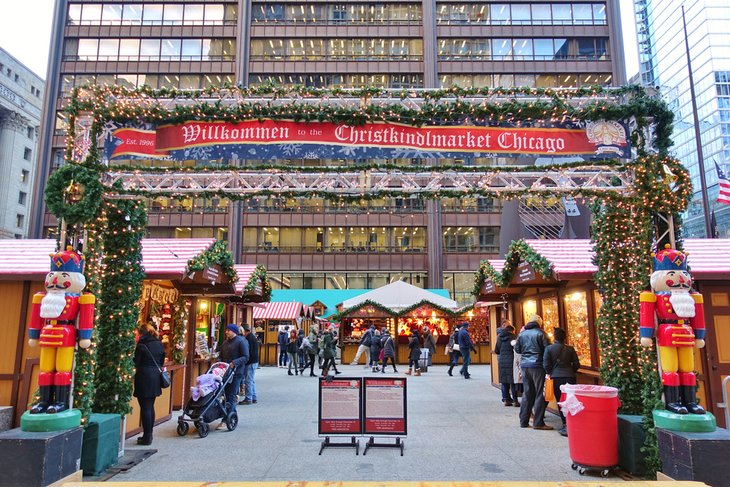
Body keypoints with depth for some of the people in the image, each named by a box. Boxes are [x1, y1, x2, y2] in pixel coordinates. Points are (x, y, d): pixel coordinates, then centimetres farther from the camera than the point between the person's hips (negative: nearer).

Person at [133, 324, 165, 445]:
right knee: (151, 407, 15)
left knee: (145, 408, 0)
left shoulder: (142, 345, -12)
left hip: (144, 378, -6)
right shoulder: (160, 344, 6)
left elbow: (136, 363, -6)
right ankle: (149, 435, 20)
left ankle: (146, 437, 4)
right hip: (156, 379, 6)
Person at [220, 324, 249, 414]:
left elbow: (245, 357, -12)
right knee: (228, 395, 10)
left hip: (236, 373, -7)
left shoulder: (241, 341, -6)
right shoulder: (225, 342, 18)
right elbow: (221, 356, 25)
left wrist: (234, 363, -23)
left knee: (231, 395, -9)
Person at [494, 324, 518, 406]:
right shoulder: (512, 337, -6)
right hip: (511, 361, -4)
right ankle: (515, 400, 5)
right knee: (513, 382, 4)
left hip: (502, 361, 4)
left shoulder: (500, 338, 7)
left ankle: (506, 399, 11)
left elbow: (496, 351, 11)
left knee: (504, 382, 9)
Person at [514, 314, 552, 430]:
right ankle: (538, 423, 1)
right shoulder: (540, 333, -8)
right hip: (537, 365, -5)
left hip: (525, 365, 6)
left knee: (527, 394, 13)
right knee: (540, 394, 1)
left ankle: (523, 421, 16)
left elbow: (517, 349, 14)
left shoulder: (522, 334, 8)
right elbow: (547, 349, -11)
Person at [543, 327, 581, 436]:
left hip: (556, 378, -1)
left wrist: (549, 373, 13)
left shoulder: (549, 348, -4)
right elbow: (577, 364, 3)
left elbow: (546, 365, -6)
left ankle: (566, 425, 3)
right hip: (570, 377, 2)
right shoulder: (570, 349, 2)